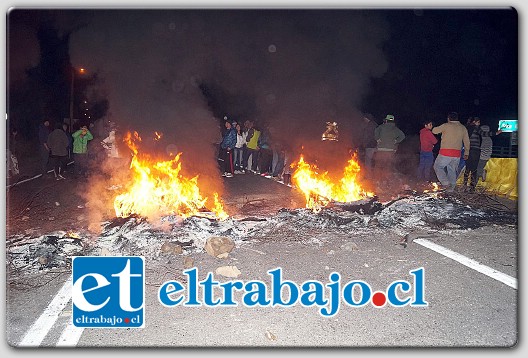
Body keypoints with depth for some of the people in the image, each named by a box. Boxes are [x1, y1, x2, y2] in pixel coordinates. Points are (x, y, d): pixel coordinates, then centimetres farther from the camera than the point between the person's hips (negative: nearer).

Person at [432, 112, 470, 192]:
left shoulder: (446, 126, -4)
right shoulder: (463, 128, 10)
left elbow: (434, 131, 8)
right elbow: (467, 142, 13)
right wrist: (466, 153, 20)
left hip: (445, 152, -5)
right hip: (457, 154, 5)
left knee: (437, 166, 9)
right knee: (452, 170, 14)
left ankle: (445, 183, -7)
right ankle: (451, 188, 16)